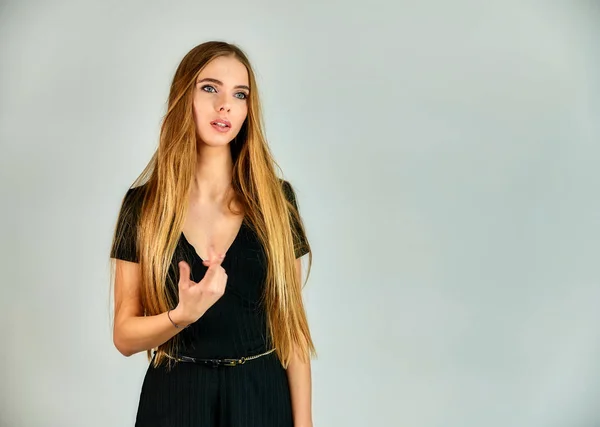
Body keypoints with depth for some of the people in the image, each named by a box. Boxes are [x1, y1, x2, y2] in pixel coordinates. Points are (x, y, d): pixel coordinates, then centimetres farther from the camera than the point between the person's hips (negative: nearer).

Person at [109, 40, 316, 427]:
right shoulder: (142, 204, -5)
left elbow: (291, 322, -3)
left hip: (261, 395, 1)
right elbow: (124, 336, -4)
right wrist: (183, 314, -22)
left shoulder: (276, 198, -5)